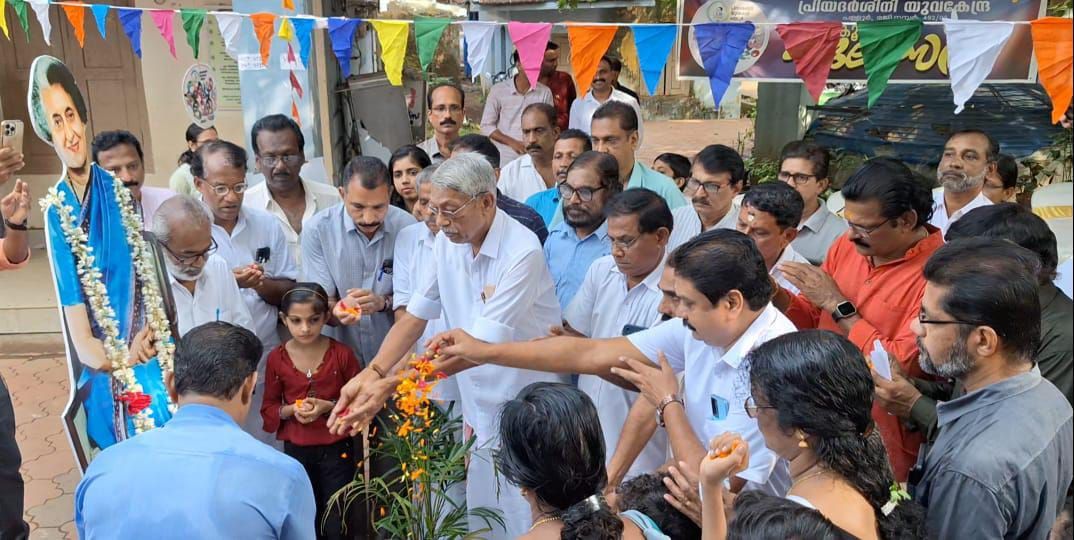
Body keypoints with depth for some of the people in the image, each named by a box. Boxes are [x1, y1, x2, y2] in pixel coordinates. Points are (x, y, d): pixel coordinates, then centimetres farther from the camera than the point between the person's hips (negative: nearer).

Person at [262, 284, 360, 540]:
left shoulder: (341, 354, -10)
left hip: (336, 450, -2)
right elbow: (268, 409, 5)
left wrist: (329, 407, -19)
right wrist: (291, 410, -15)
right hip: (296, 451, 2)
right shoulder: (277, 358, -4)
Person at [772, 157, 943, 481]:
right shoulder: (847, 245, 0)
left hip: (883, 440, -5)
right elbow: (812, 320, 10)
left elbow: (902, 367, -23)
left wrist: (838, 304, -19)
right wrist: (776, 295, -10)